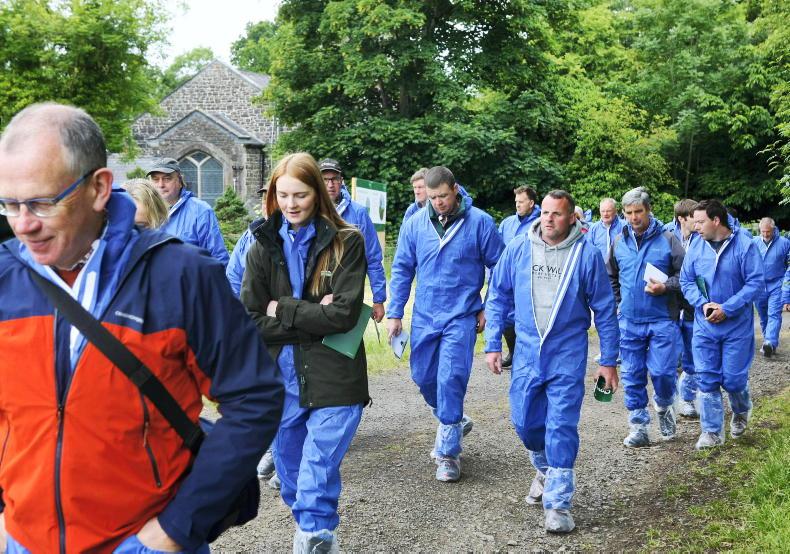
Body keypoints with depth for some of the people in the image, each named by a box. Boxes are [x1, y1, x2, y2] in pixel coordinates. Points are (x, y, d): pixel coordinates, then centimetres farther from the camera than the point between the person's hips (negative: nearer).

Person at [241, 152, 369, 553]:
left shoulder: (346, 243, -5)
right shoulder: (262, 247, 4)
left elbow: (344, 314, -13)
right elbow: (250, 320, -3)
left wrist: (283, 310, -9)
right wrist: (311, 317, -13)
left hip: (333, 380, -4)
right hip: (280, 379, 4)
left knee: (317, 485, -9)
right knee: (291, 478, 17)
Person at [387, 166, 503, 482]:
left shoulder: (479, 222, -7)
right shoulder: (414, 224, 0)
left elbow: (498, 267, 1)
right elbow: (402, 269, 6)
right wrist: (394, 313, 4)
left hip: (461, 316, -4)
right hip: (424, 316, 4)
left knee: (451, 379, -11)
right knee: (423, 377, 12)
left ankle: (448, 451, 2)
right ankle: (454, 422, 38)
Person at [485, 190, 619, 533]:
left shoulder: (587, 255, -7)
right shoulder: (517, 250, -1)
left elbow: (605, 309, -1)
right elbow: (498, 297, 7)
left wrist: (609, 360, 0)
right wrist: (493, 344, 2)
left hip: (568, 354, -3)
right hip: (527, 351, 3)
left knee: (561, 427, -4)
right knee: (525, 421, 9)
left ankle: (558, 504, 5)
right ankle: (545, 470, 40)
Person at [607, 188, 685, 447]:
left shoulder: (668, 240, -4)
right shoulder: (619, 241, 7)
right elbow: (611, 277, 21)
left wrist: (665, 286, -17)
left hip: (662, 321, -3)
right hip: (629, 321, 3)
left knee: (663, 372, -5)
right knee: (633, 376, 5)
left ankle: (663, 407, 26)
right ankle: (638, 428, 15)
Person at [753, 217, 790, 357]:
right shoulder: (754, 242, 1)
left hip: (776, 285, -3)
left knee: (774, 314, -15)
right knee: (763, 316, 10)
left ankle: (770, 343, -28)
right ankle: (769, 344, 22)